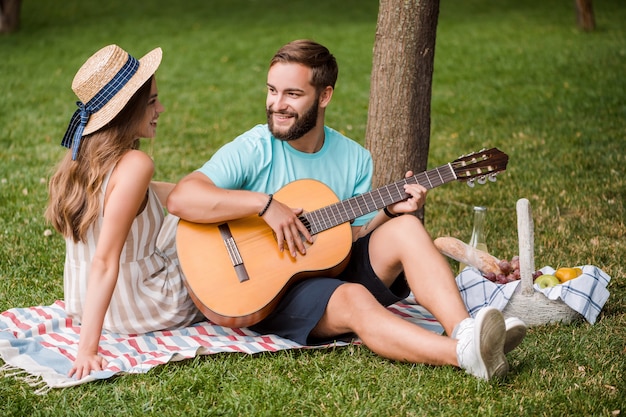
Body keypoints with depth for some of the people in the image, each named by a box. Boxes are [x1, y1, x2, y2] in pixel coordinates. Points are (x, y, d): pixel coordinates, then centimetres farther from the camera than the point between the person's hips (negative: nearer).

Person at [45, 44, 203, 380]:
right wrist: (88, 349, -34)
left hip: (83, 304, 8)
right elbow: (104, 262, -32)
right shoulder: (135, 164, -27)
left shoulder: (78, 159, -1)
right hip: (141, 311, -8)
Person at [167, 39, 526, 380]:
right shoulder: (254, 150, -8)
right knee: (354, 299, -33)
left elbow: (354, 238, 9)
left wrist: (388, 211, -10)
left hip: (337, 270, 5)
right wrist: (264, 204, -26)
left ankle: (464, 331, -35)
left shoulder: (355, 160, 6)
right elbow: (180, 199, -20)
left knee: (406, 228, -18)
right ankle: (465, 356, -47)